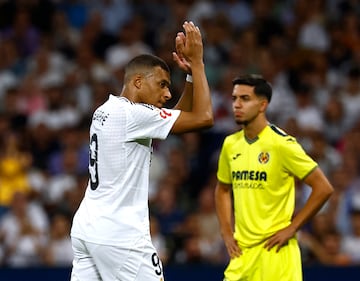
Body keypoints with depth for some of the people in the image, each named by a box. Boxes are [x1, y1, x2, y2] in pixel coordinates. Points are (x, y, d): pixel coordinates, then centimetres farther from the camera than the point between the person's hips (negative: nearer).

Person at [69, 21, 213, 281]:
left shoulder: (106, 111, 14)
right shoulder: (132, 114, -14)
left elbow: (180, 117, 23)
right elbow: (204, 117, -16)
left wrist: (190, 73, 13)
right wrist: (197, 62, -8)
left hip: (86, 229, 9)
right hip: (120, 236, -9)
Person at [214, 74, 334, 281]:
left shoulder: (282, 144, -10)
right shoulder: (231, 144, 10)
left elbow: (323, 188, -10)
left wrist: (291, 228, -11)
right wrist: (227, 233, 12)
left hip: (274, 250, -6)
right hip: (241, 251, 6)